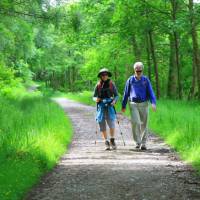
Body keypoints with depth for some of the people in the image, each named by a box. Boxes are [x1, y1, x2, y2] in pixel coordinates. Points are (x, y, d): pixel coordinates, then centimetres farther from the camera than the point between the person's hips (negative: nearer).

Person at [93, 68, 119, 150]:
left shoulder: (112, 84, 3)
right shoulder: (98, 86, 4)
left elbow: (116, 95, 7)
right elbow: (94, 96, 11)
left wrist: (114, 101, -13)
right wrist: (96, 99, -11)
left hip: (110, 106, -1)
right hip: (101, 107, 1)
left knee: (111, 124, -15)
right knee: (102, 126, 0)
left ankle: (112, 140, 4)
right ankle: (107, 143, 10)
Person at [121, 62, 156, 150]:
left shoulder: (146, 80, 4)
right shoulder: (130, 80, 4)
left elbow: (150, 92, 2)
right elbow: (126, 93, 11)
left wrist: (153, 103, -14)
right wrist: (123, 106, 13)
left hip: (144, 104, 1)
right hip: (133, 104, -1)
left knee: (143, 124, 5)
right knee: (135, 122, -16)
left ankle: (143, 143, 14)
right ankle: (138, 142, -8)